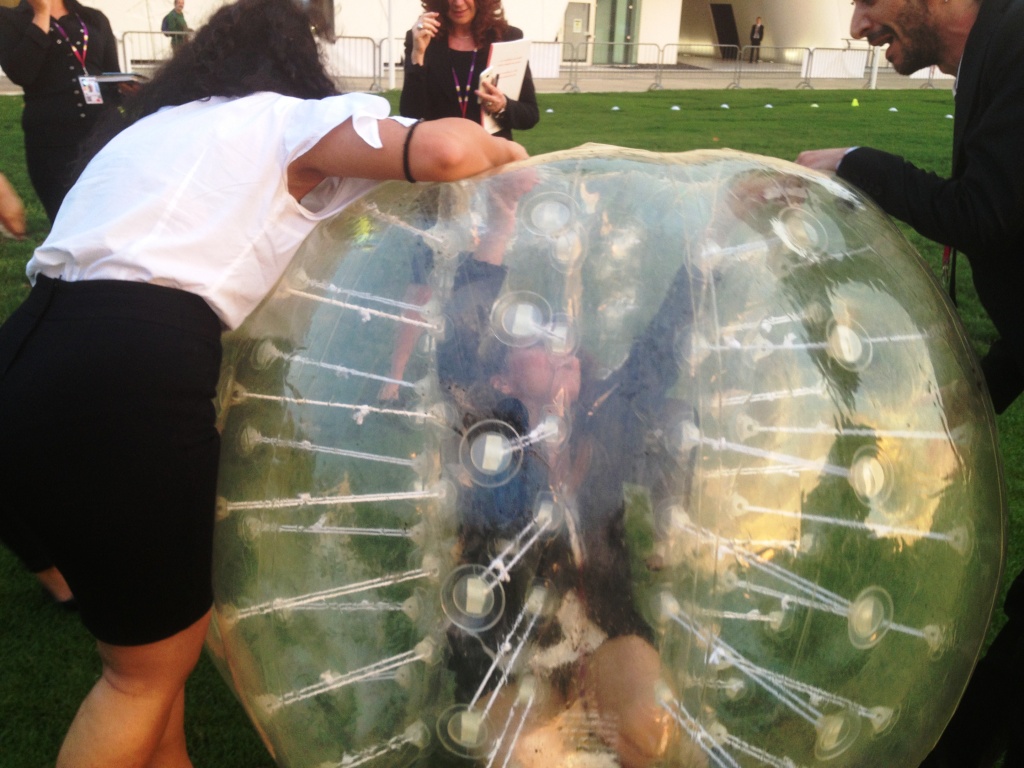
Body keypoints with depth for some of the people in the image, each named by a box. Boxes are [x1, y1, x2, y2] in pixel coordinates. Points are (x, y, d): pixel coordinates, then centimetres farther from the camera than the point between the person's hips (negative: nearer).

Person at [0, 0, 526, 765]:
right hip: (127, 377, -8)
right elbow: (442, 150, -7)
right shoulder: (286, 117, 7)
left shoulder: (153, 123, 29)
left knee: (154, 629, 24)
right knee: (151, 663, 11)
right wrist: (499, 149, 15)